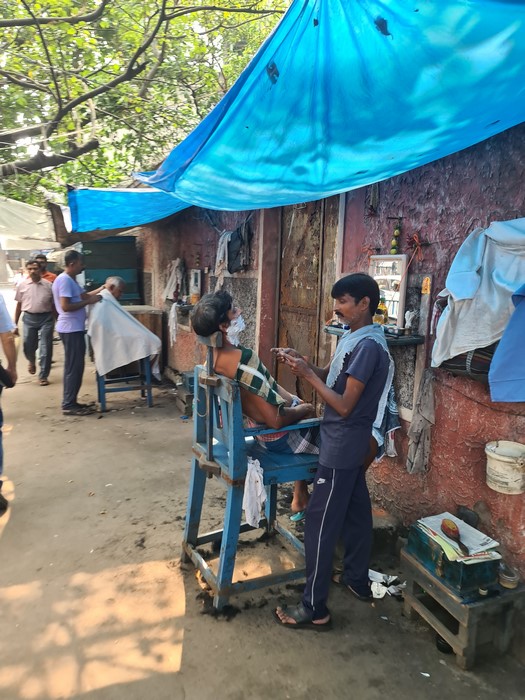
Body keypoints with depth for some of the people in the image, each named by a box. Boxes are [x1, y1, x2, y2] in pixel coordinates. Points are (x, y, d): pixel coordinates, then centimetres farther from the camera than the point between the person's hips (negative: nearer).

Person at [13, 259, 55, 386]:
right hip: (29, 318, 1)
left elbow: (53, 305, 5)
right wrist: (15, 324, 7)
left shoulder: (48, 285, 0)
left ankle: (43, 376, 11)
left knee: (45, 348, 0)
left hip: (46, 318, -1)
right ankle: (32, 361, 44)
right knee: (28, 347, 8)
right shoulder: (22, 285, 2)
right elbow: (19, 305, 8)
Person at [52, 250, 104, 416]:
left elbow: (82, 295, 24)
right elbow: (66, 307, -24)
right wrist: (89, 301, -19)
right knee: (74, 367, -6)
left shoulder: (71, 280, 15)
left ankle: (71, 402, 21)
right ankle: (68, 405, 0)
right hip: (71, 330, -11)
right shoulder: (64, 280, -17)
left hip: (75, 329, 11)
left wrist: (100, 289, 16)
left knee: (74, 367, 14)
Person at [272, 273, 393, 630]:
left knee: (321, 523, -2)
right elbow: (330, 375, 13)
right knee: (356, 510, 21)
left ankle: (315, 609, 10)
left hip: (342, 446, -10)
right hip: (352, 443, 10)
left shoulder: (368, 346, -23)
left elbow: (344, 405, -24)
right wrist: (302, 362, -3)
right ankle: (358, 580, 39)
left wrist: (307, 374, -19)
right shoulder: (355, 338, 8)